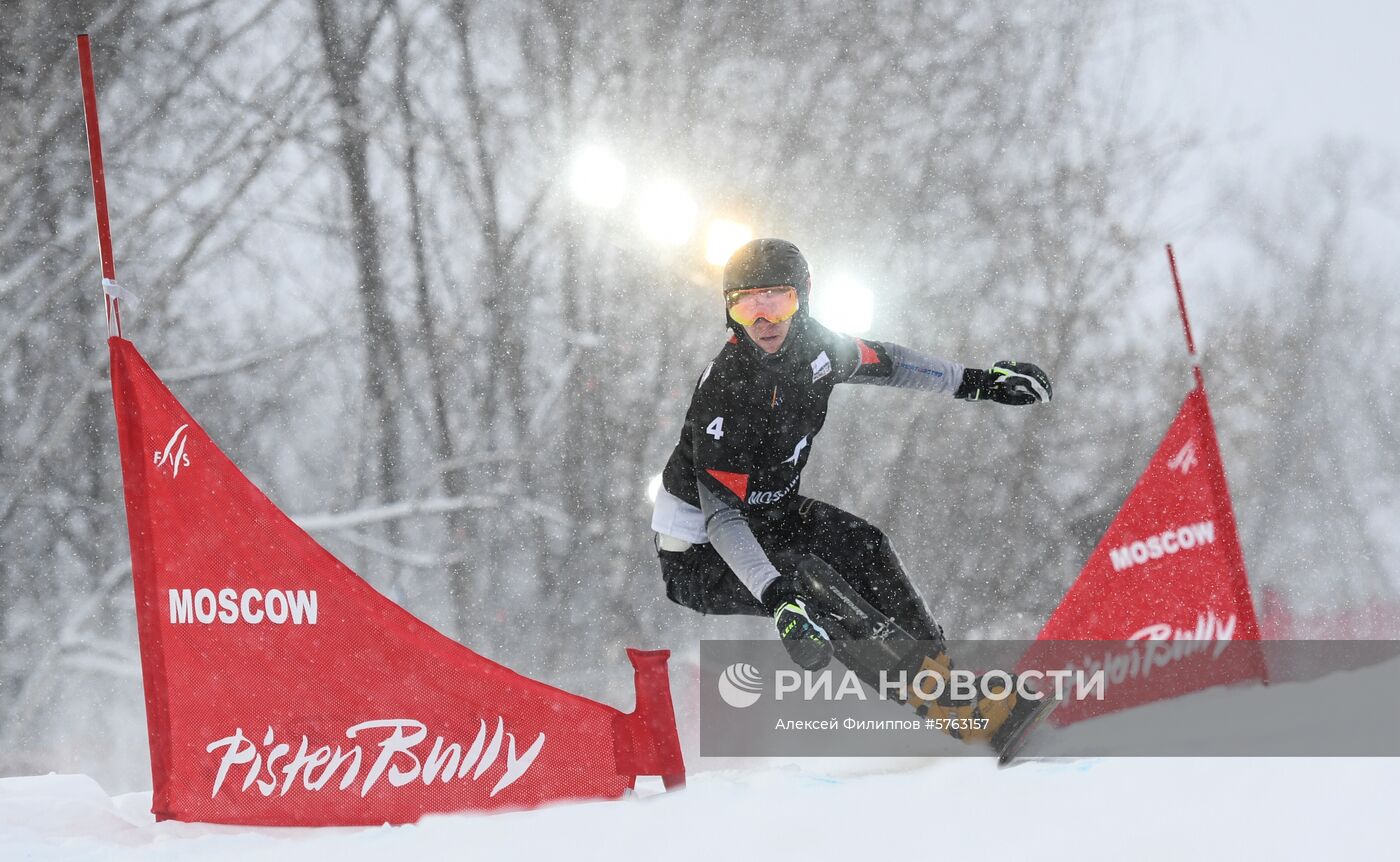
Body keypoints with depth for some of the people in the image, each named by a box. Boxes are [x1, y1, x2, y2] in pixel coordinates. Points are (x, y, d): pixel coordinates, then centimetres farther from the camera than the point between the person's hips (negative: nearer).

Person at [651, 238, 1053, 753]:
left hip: (770, 513, 8)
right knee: (804, 579, -27)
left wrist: (978, 382, 14)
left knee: (862, 545, -3)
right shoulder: (724, 395, -33)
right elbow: (722, 518, -35)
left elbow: (883, 363, 11)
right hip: (697, 557, -8)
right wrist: (775, 594, -48)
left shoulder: (812, 347, -11)